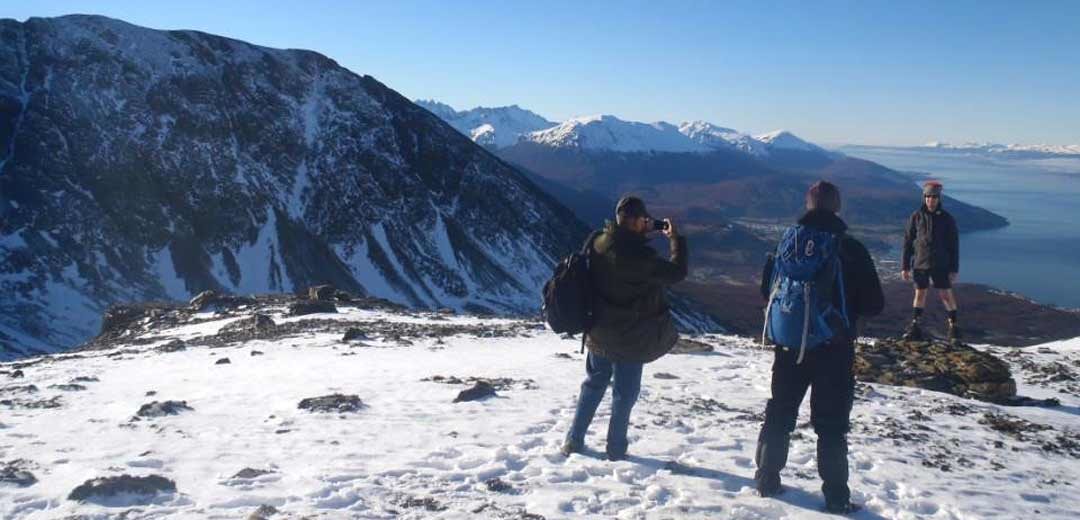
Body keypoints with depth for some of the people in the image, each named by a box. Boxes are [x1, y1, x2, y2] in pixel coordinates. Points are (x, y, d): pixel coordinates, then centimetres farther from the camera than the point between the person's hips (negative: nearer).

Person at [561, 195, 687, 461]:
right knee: (624, 392, 10)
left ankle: (573, 441, 25)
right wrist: (676, 239, -2)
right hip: (630, 337, -6)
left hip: (599, 332, 6)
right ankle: (616, 449, 19)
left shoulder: (598, 244, -5)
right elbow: (676, 272, -14)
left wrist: (643, 234, 7)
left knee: (594, 384, 21)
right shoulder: (638, 256, -25)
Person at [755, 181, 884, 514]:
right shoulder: (851, 249, -11)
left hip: (789, 345, 3)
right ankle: (836, 496, 8)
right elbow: (874, 304, -6)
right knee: (831, 424, 5)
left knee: (779, 415, 16)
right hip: (835, 350, -3)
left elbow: (766, 290, 7)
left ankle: (767, 480, 23)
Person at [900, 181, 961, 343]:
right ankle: (914, 327, 16)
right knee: (920, 294, 8)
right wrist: (905, 266, 1)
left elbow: (954, 245, 1)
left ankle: (953, 327, 10)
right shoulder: (916, 216, 1)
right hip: (920, 263, 1)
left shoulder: (947, 218, -1)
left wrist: (954, 269, -4)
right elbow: (908, 242, 4)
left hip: (941, 264, -1)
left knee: (946, 295, -1)